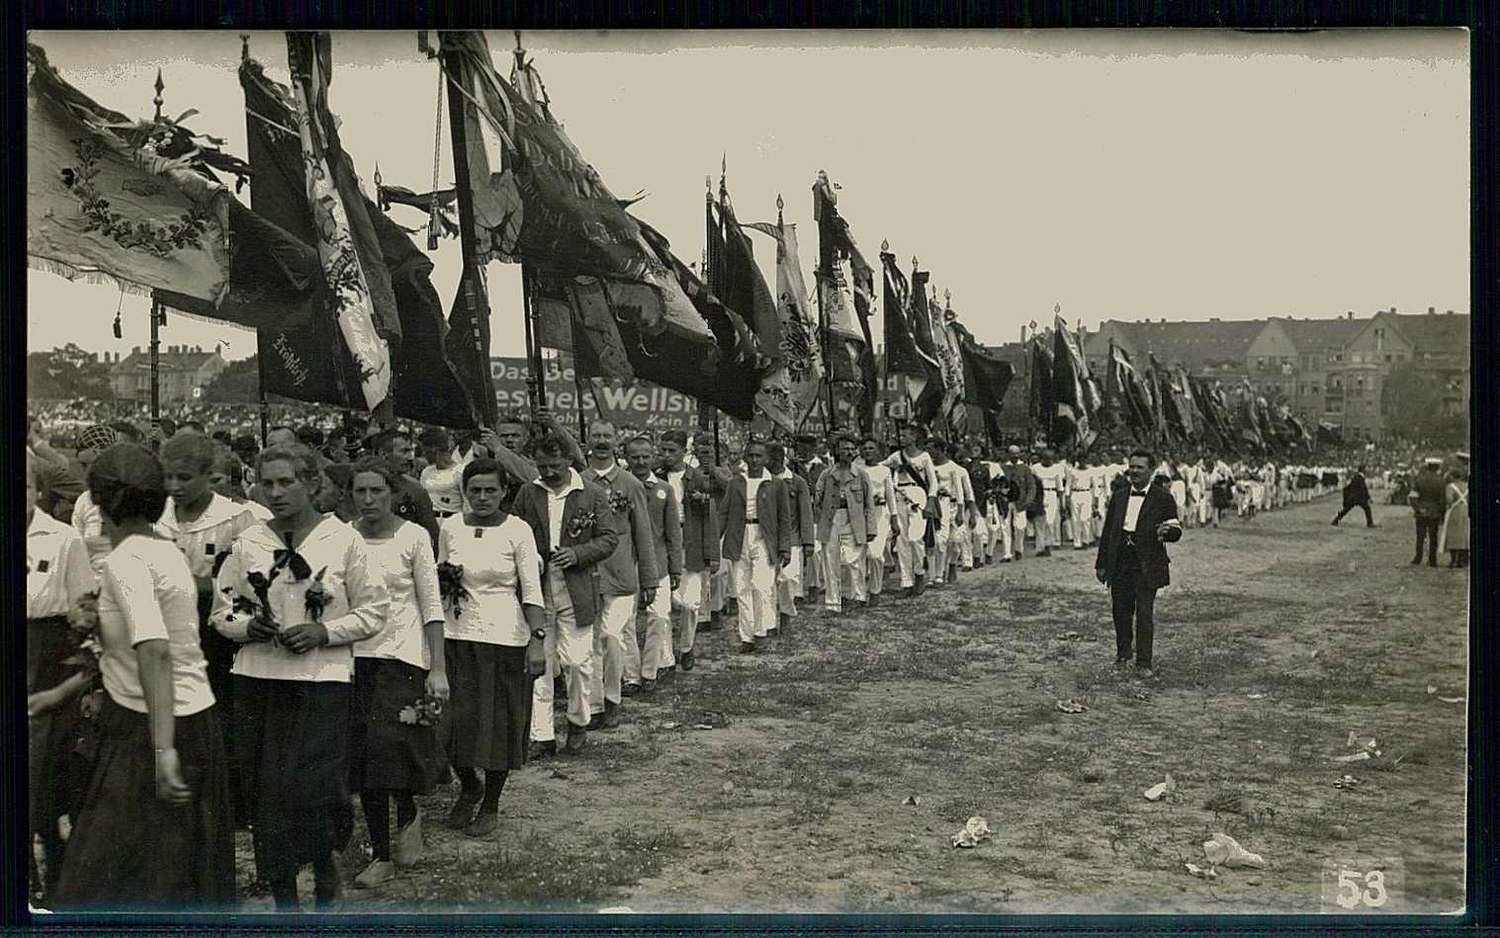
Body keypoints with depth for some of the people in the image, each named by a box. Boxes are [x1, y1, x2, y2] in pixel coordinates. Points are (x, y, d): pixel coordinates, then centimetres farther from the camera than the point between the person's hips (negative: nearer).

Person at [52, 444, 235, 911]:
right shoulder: (168, 552, 10)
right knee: (191, 869, 16)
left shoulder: (125, 561, -16)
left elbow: (154, 651, -29)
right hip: (196, 716, 9)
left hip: (150, 728, -9)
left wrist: (162, 749, -34)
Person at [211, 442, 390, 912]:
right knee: (263, 790, 4)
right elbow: (222, 610, 13)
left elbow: (374, 610, 1)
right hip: (257, 680, 3)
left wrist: (323, 632, -12)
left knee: (316, 789, -7)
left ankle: (324, 866, 22)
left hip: (322, 680, -3)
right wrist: (247, 626, -8)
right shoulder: (247, 543, 7)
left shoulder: (343, 539, -1)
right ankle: (283, 893, 20)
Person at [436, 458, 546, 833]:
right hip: (458, 635, 3)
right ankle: (469, 788, 30)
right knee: (457, 721, 1)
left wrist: (538, 640, -14)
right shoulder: (450, 527, 4)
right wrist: (446, 581, -1)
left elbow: (532, 591, -8)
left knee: (500, 722, 4)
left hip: (505, 637, -3)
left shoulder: (517, 530, -6)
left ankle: (490, 805, 23)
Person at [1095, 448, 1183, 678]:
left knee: (1145, 613, -4)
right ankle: (1123, 655, 30)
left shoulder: (1163, 497, -1)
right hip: (1119, 562, 4)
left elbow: (1176, 532, 0)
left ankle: (1143, 663, 3)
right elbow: (1108, 530, 14)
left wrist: (1166, 531, -25)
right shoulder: (1119, 495, 11)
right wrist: (1101, 563, 12)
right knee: (1121, 611, 11)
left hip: (1147, 564, -4)